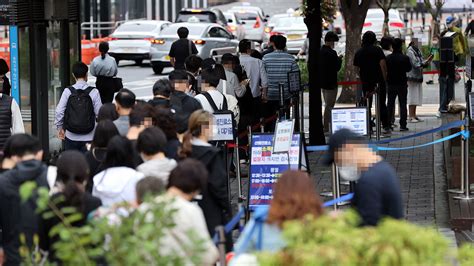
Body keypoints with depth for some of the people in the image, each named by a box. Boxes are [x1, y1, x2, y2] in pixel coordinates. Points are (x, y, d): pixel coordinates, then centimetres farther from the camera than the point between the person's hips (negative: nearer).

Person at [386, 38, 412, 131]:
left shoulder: (388, 58, -5)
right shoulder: (405, 58, -13)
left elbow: (385, 70, 1)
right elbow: (409, 68, 1)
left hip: (391, 84, 2)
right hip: (402, 84, -2)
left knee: (390, 104, 12)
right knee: (402, 104, 2)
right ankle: (403, 125, -2)